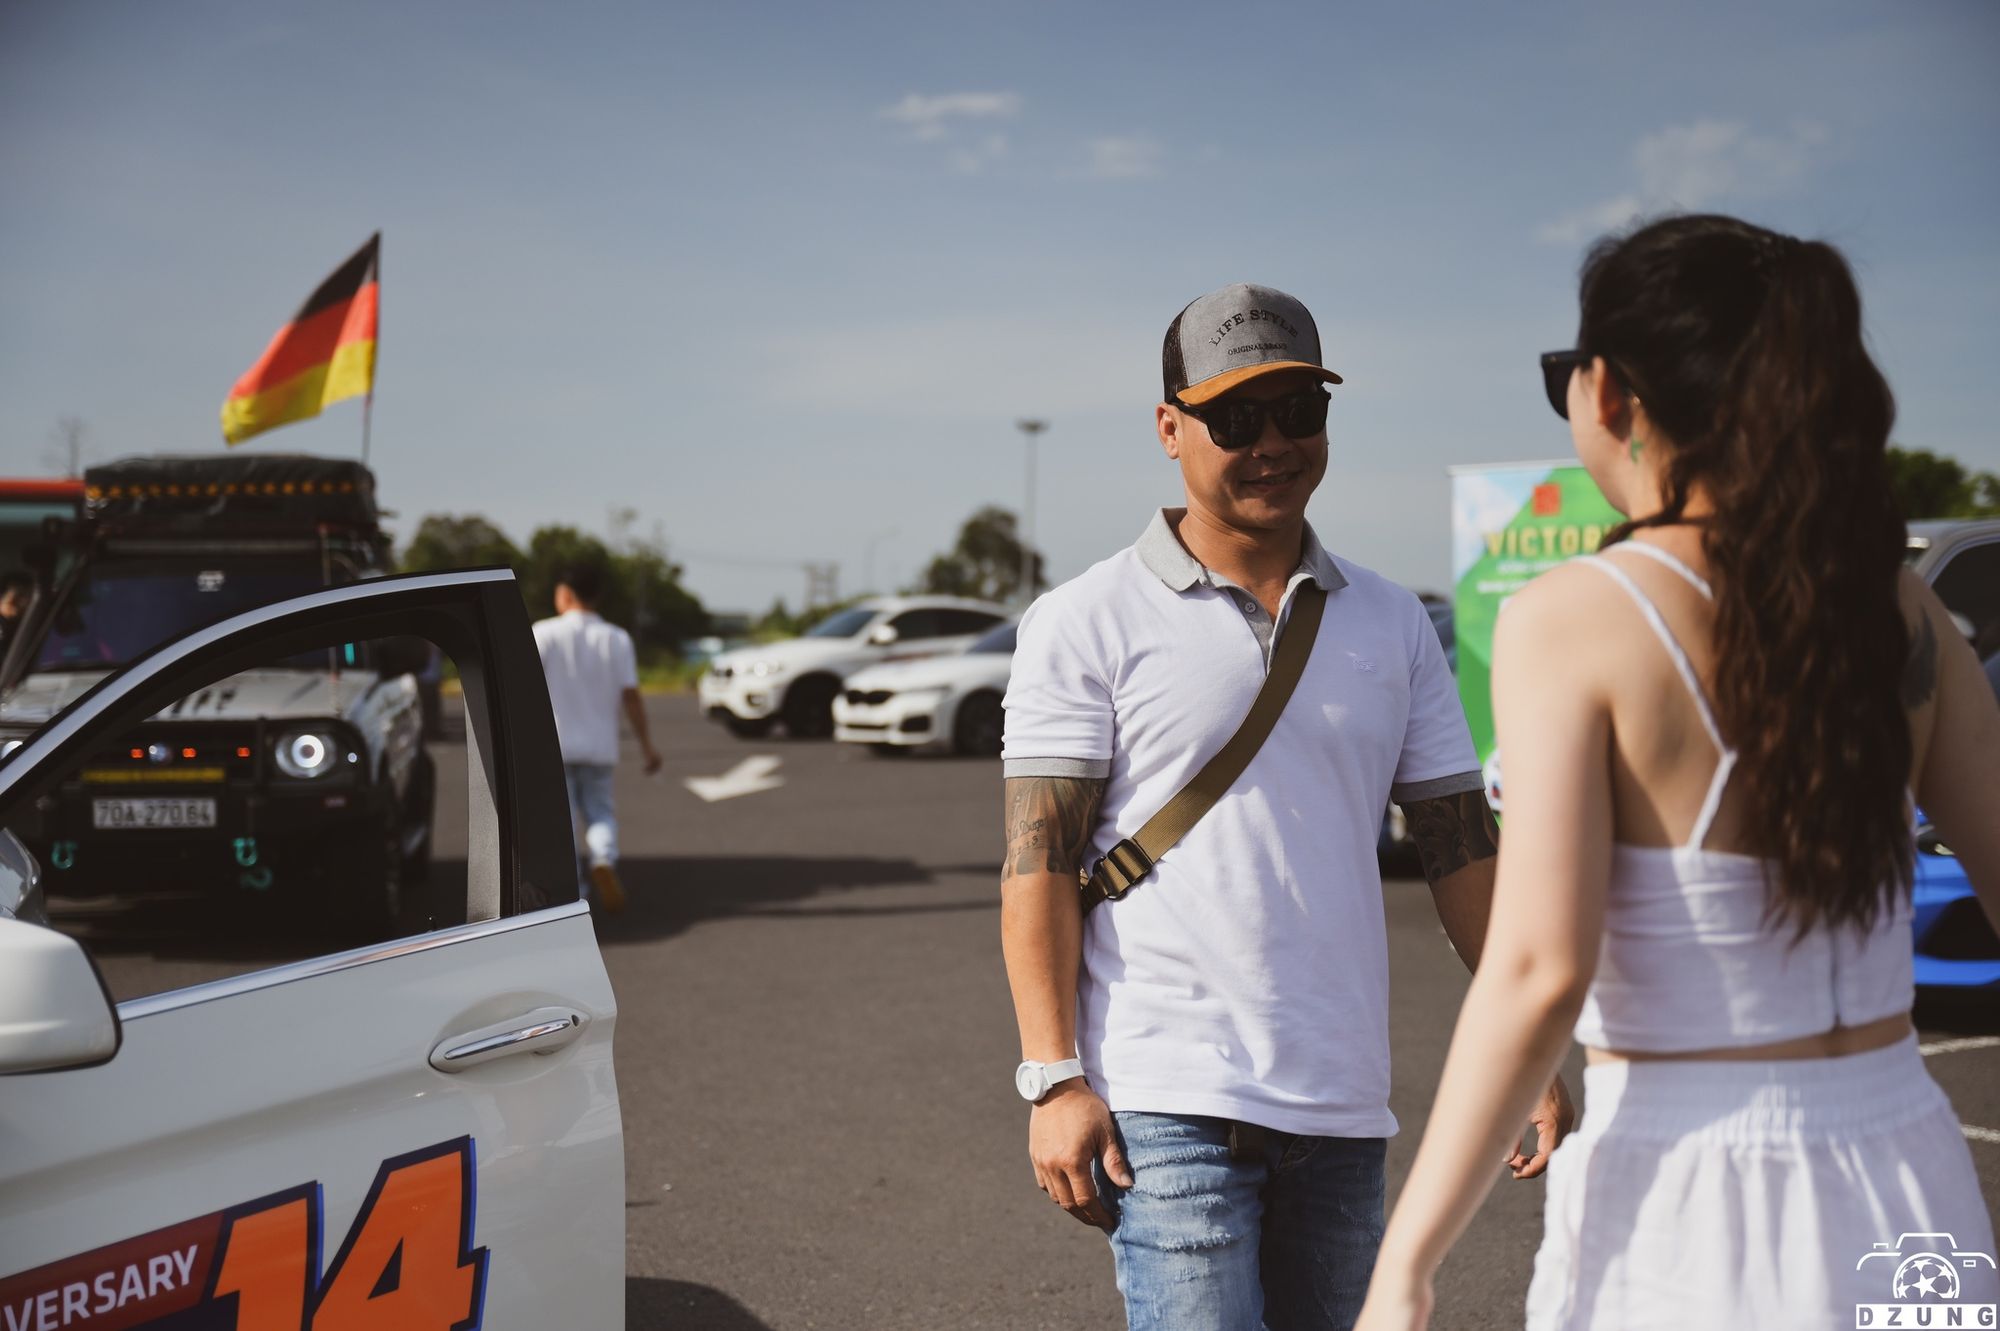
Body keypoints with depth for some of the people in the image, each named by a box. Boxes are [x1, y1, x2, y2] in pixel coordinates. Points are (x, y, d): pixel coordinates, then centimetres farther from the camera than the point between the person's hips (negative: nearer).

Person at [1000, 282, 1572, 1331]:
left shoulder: (1392, 625, 11)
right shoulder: (1086, 623, -1)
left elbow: (1461, 850, 11)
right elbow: (1038, 863, -5)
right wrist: (1054, 1080, -12)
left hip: (1344, 1105, 5)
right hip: (1170, 1100, -4)